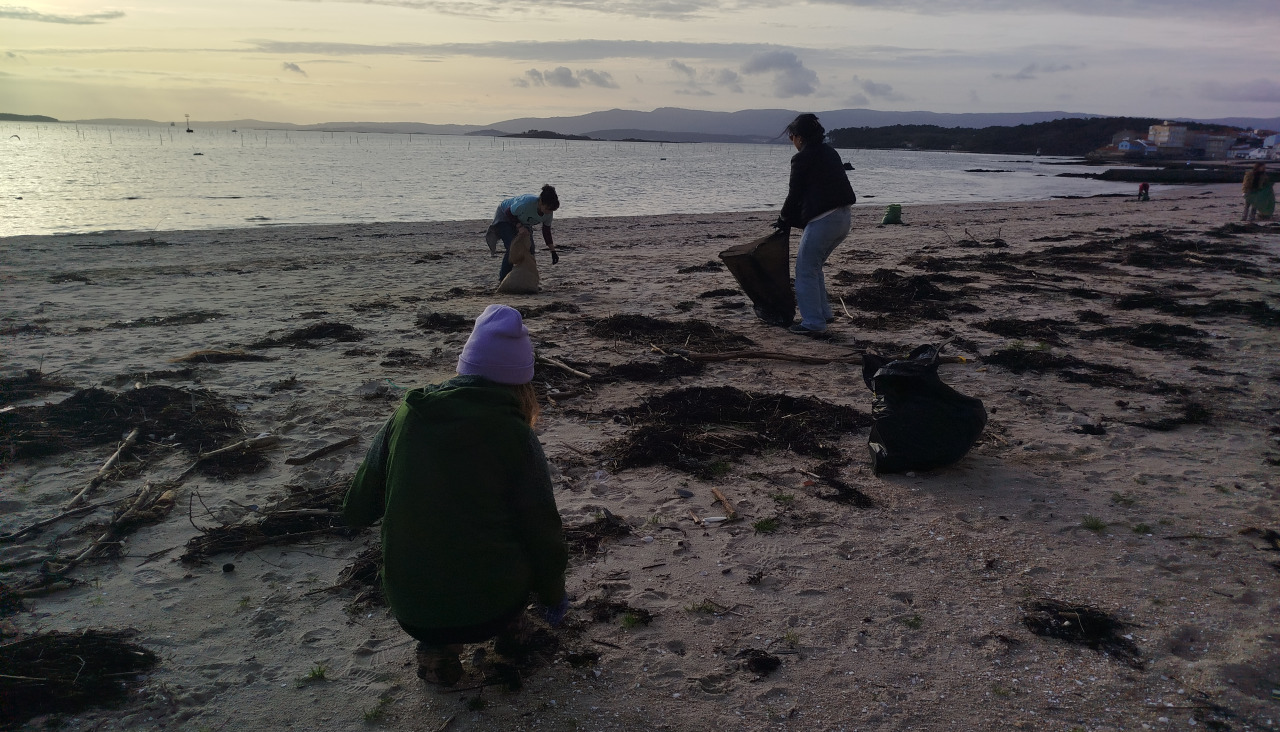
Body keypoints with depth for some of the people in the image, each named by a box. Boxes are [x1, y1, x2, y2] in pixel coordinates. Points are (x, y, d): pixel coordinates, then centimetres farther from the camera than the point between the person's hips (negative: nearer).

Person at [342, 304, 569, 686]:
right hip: (494, 607, -1)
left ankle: (438, 648, 14)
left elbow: (357, 511, 6)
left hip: (411, 614, 1)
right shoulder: (515, 435, -10)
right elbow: (543, 530, -4)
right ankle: (510, 627, 24)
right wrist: (553, 595, 15)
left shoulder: (405, 417, -2)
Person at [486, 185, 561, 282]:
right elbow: (509, 213, -26)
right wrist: (519, 226, -36)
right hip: (504, 216, -6)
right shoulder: (527, 203, -43)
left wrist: (553, 251, -5)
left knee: (530, 248, -7)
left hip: (521, 222, 6)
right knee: (512, 248, -19)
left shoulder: (548, 212, -22)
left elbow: (546, 231, -6)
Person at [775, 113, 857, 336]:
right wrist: (792, 219, 21)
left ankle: (812, 321, 0)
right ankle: (823, 312, 25)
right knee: (813, 267, 21)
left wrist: (785, 220, 13)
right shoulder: (829, 152, 18)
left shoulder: (802, 158, -8)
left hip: (822, 220, -9)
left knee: (806, 270, 0)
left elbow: (795, 194, -4)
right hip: (843, 218, 9)